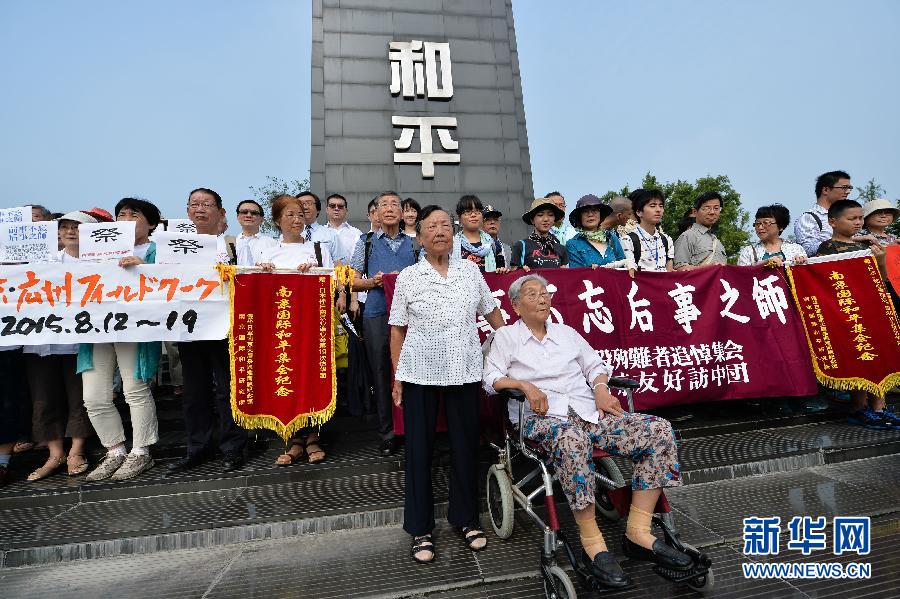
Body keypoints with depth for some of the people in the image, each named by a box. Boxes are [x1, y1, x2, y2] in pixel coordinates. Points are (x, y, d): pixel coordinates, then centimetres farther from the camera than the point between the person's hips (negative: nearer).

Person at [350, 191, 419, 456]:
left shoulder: (413, 243, 14)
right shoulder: (366, 242, 11)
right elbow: (354, 281, 10)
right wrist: (374, 281, -9)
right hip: (377, 313, -1)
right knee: (381, 372, 3)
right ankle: (387, 433, 16)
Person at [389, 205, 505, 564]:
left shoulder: (470, 271, 5)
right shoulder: (408, 277, 1)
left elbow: (492, 312, 15)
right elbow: (397, 331, 3)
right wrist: (397, 378, 0)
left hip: (465, 371, 2)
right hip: (420, 372, -1)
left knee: (466, 445, 10)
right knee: (419, 449, 7)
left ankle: (466, 518, 31)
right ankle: (420, 529, 24)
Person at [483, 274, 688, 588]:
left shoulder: (566, 332, 23)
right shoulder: (506, 336, 9)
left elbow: (594, 364, 21)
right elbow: (491, 378, -1)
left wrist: (601, 387, 0)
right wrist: (526, 385, -17)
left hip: (589, 411, 6)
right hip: (544, 417, -5)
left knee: (659, 430, -14)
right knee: (572, 440, -42)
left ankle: (638, 532, -10)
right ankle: (592, 543, -25)